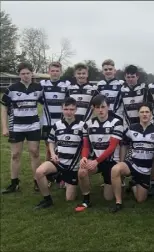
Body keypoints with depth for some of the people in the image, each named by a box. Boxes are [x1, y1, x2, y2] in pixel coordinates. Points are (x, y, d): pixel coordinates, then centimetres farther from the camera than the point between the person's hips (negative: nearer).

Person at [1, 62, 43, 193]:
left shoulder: (39, 88, -2)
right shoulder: (12, 89, -7)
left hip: (34, 126, 1)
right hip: (16, 127, -1)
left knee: (35, 153, 4)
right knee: (15, 155, 5)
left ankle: (37, 181, 15)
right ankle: (14, 183, 15)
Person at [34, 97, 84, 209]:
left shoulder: (82, 126, -6)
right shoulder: (57, 125, 2)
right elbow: (51, 142, 13)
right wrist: (53, 154, -5)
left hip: (73, 165, -2)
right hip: (58, 161, 2)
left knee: (70, 199, 3)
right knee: (39, 172, -29)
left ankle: (65, 180, 36)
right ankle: (47, 199, -9)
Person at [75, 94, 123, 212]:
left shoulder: (116, 123, -12)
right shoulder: (88, 124, 0)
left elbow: (112, 147, -17)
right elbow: (86, 146, 3)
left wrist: (96, 161, -25)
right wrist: (84, 157, -19)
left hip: (111, 161, -2)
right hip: (95, 160, 3)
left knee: (109, 197, 1)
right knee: (82, 172, -31)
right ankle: (86, 200, -9)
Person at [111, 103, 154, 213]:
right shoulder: (131, 129, -2)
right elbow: (124, 145, 10)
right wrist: (122, 162, 9)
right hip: (132, 163, 0)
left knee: (140, 200, 5)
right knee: (115, 169, -35)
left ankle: (134, 183, 39)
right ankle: (118, 202, -21)